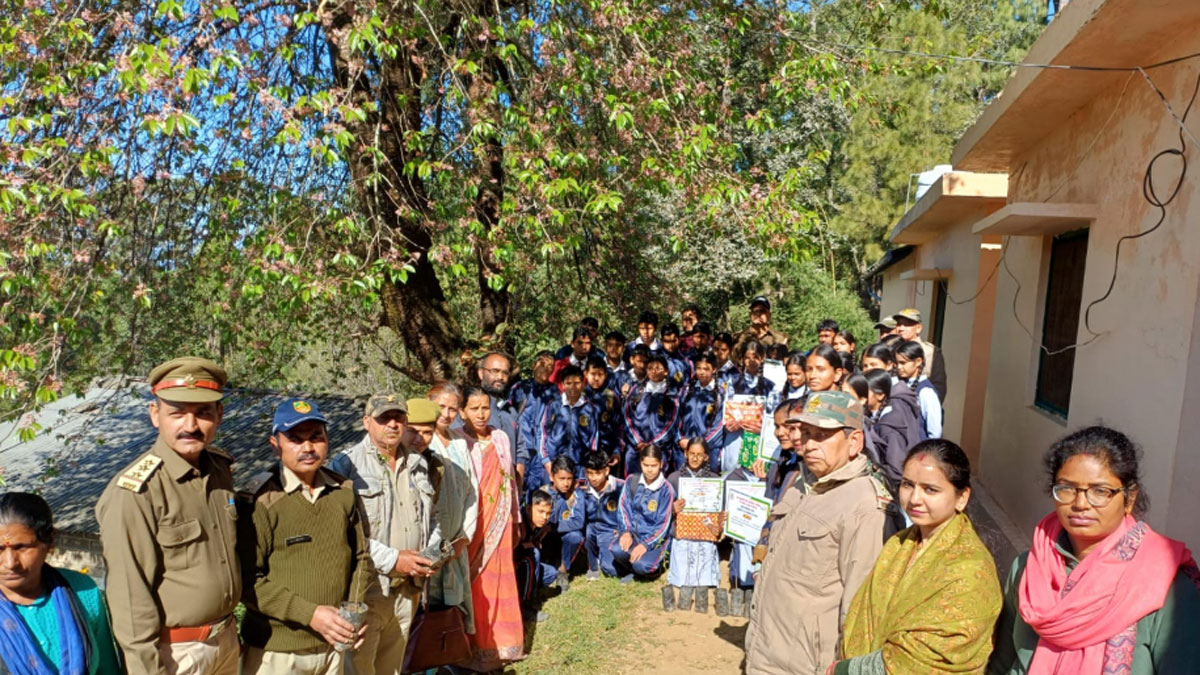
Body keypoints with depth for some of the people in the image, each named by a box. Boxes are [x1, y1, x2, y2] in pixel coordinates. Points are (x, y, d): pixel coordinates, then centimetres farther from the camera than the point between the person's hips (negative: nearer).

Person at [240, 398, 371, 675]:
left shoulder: (344, 491, 1)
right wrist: (310, 614, -19)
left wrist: (356, 608, -6)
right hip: (276, 651, -4)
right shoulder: (260, 499, -15)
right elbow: (247, 580, -15)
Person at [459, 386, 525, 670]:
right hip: (469, 524, -4)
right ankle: (474, 647, 20)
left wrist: (515, 519, 14)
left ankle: (499, 642, 28)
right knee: (473, 584, 4)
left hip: (498, 522, 4)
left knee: (499, 581, 12)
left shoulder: (501, 438, 4)